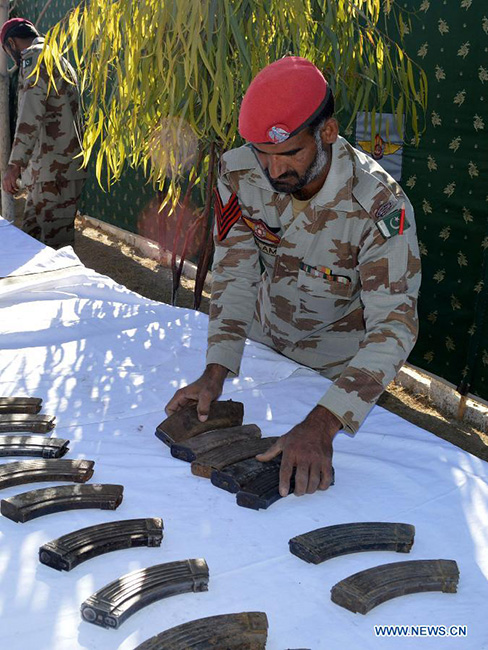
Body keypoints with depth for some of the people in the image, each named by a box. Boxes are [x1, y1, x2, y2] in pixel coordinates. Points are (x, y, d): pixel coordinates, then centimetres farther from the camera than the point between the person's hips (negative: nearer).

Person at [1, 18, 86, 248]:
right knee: (32, 237, 13)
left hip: (53, 171, -10)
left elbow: (30, 116, -21)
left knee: (53, 242, -9)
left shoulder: (34, 57, -8)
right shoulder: (60, 61, 24)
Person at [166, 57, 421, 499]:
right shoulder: (239, 173, -20)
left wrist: (322, 425, -48)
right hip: (262, 343, 4)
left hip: (337, 365, -3)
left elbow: (394, 324, -36)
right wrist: (215, 372, -30)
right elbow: (234, 273, -16)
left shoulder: (380, 207, -33)